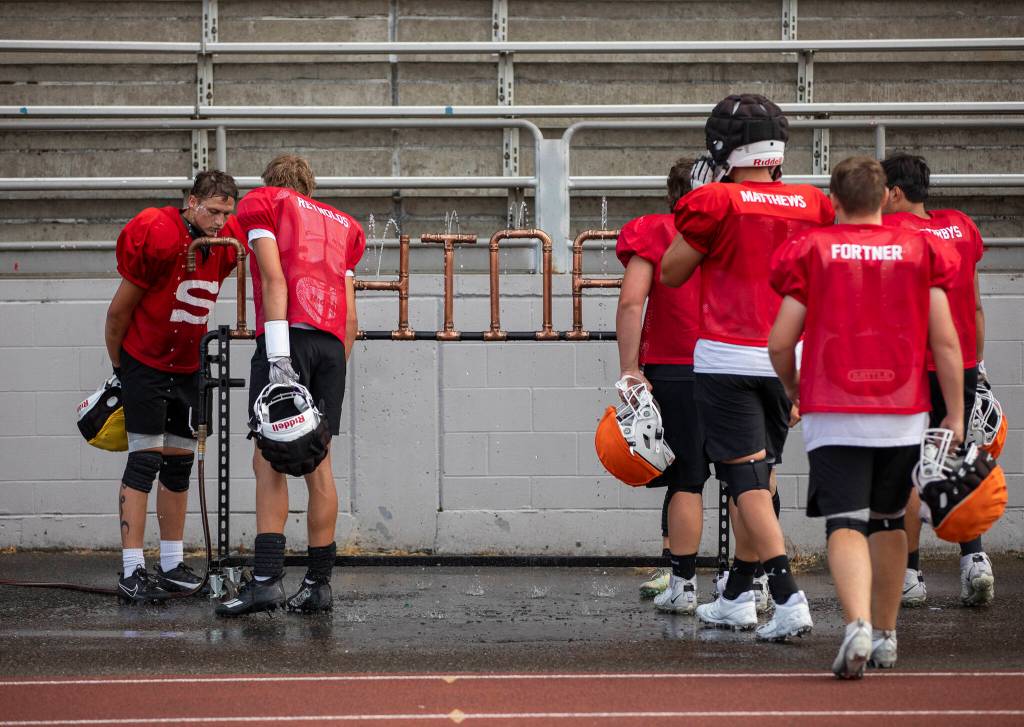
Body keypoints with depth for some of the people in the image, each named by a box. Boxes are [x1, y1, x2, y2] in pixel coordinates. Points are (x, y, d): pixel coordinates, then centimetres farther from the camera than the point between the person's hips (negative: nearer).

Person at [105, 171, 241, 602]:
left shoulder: (225, 246, -3)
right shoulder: (158, 235, -22)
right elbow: (120, 310, -12)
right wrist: (118, 366, -2)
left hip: (187, 368, 6)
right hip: (144, 366, -6)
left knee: (180, 464, 8)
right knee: (144, 461, -11)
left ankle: (172, 565, 15)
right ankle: (132, 572, -12)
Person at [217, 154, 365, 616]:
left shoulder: (262, 202, 12)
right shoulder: (341, 225, 28)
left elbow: (274, 278, -4)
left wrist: (278, 356, -12)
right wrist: (339, 367, 21)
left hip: (290, 334, -5)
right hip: (333, 342, 5)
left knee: (269, 462, -10)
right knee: (318, 465, 9)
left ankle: (267, 579, -21)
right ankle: (318, 583, 9)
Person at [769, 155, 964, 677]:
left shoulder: (810, 250, 1)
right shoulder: (921, 250, 5)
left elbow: (780, 342, 0)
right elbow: (944, 341, 1)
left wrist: (793, 390, 19)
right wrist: (955, 415, 6)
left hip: (833, 413, -2)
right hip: (903, 413, 2)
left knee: (845, 523, -7)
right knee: (888, 521, 20)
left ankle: (858, 623, -31)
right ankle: (885, 635, 28)